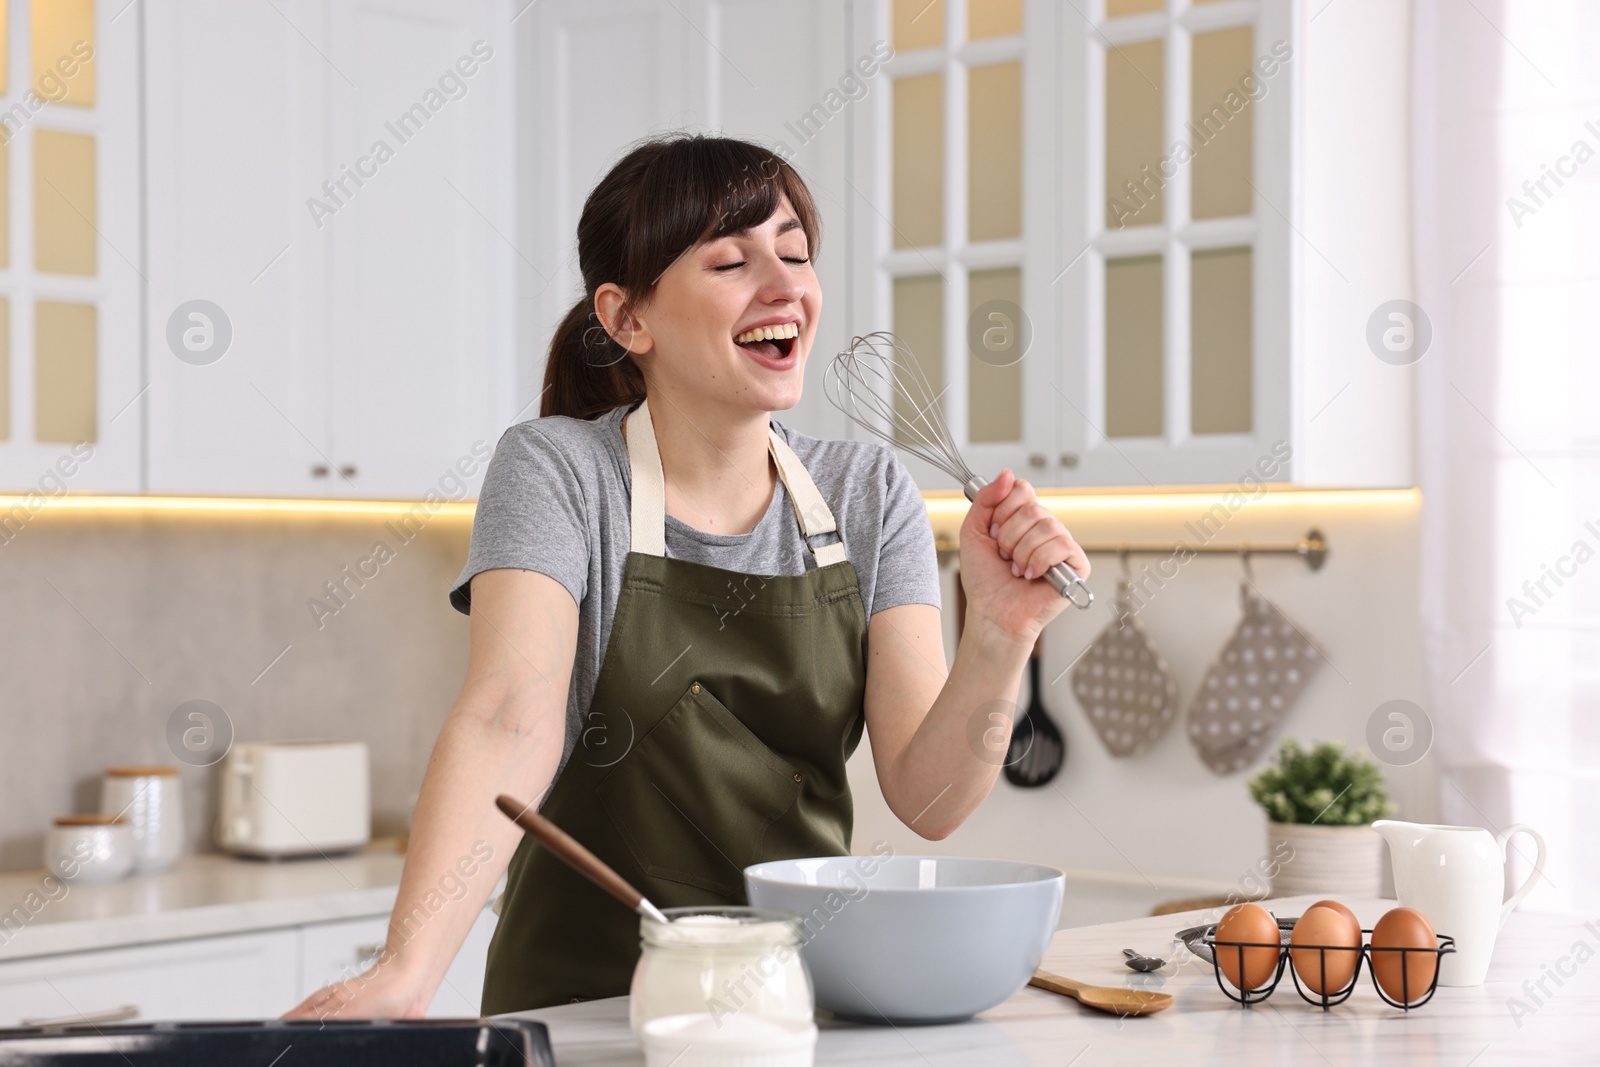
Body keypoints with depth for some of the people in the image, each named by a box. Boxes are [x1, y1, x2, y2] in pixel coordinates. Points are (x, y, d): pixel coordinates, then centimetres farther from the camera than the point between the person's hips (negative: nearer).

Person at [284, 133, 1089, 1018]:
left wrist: (999, 635, -18)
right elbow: (511, 719, -19)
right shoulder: (554, 471, -4)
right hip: (585, 1006, -3)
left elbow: (927, 800, -1)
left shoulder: (868, 491, 5)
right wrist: (406, 971, -32)